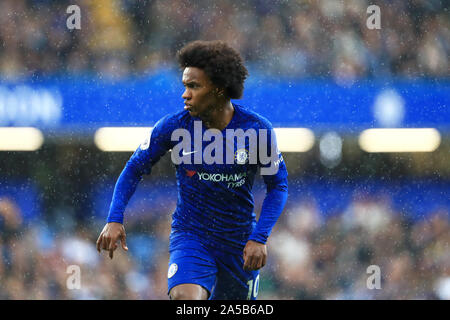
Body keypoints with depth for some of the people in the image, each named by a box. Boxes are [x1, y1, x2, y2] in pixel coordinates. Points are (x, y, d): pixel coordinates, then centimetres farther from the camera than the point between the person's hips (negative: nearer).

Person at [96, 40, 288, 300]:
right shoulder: (174, 127, -11)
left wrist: (259, 238, -12)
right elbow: (135, 169, 2)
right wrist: (115, 219, -10)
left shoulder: (257, 129, -12)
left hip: (240, 240, 1)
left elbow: (278, 184, -2)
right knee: (185, 299, -26)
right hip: (190, 236, -1)